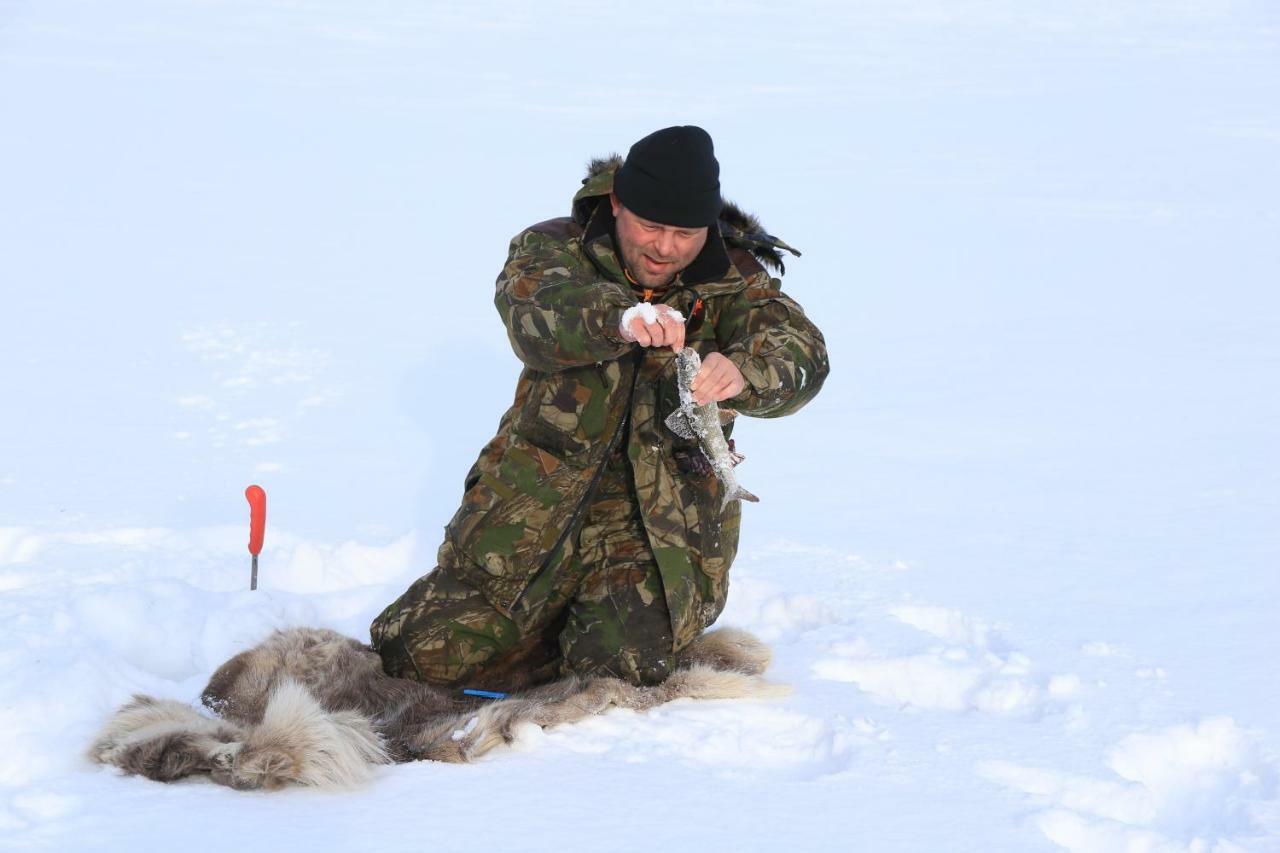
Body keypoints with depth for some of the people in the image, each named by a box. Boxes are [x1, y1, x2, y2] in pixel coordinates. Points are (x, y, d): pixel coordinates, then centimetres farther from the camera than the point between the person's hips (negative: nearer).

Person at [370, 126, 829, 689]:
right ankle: (557, 619, 21)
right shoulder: (555, 248, -2)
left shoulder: (733, 281, 0)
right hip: (538, 506, 1)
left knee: (624, 668, -23)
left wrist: (742, 373, -44)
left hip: (662, 523, -1)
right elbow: (535, 313, -25)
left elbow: (800, 354, -18)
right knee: (427, 654, -8)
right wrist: (618, 318, -48)